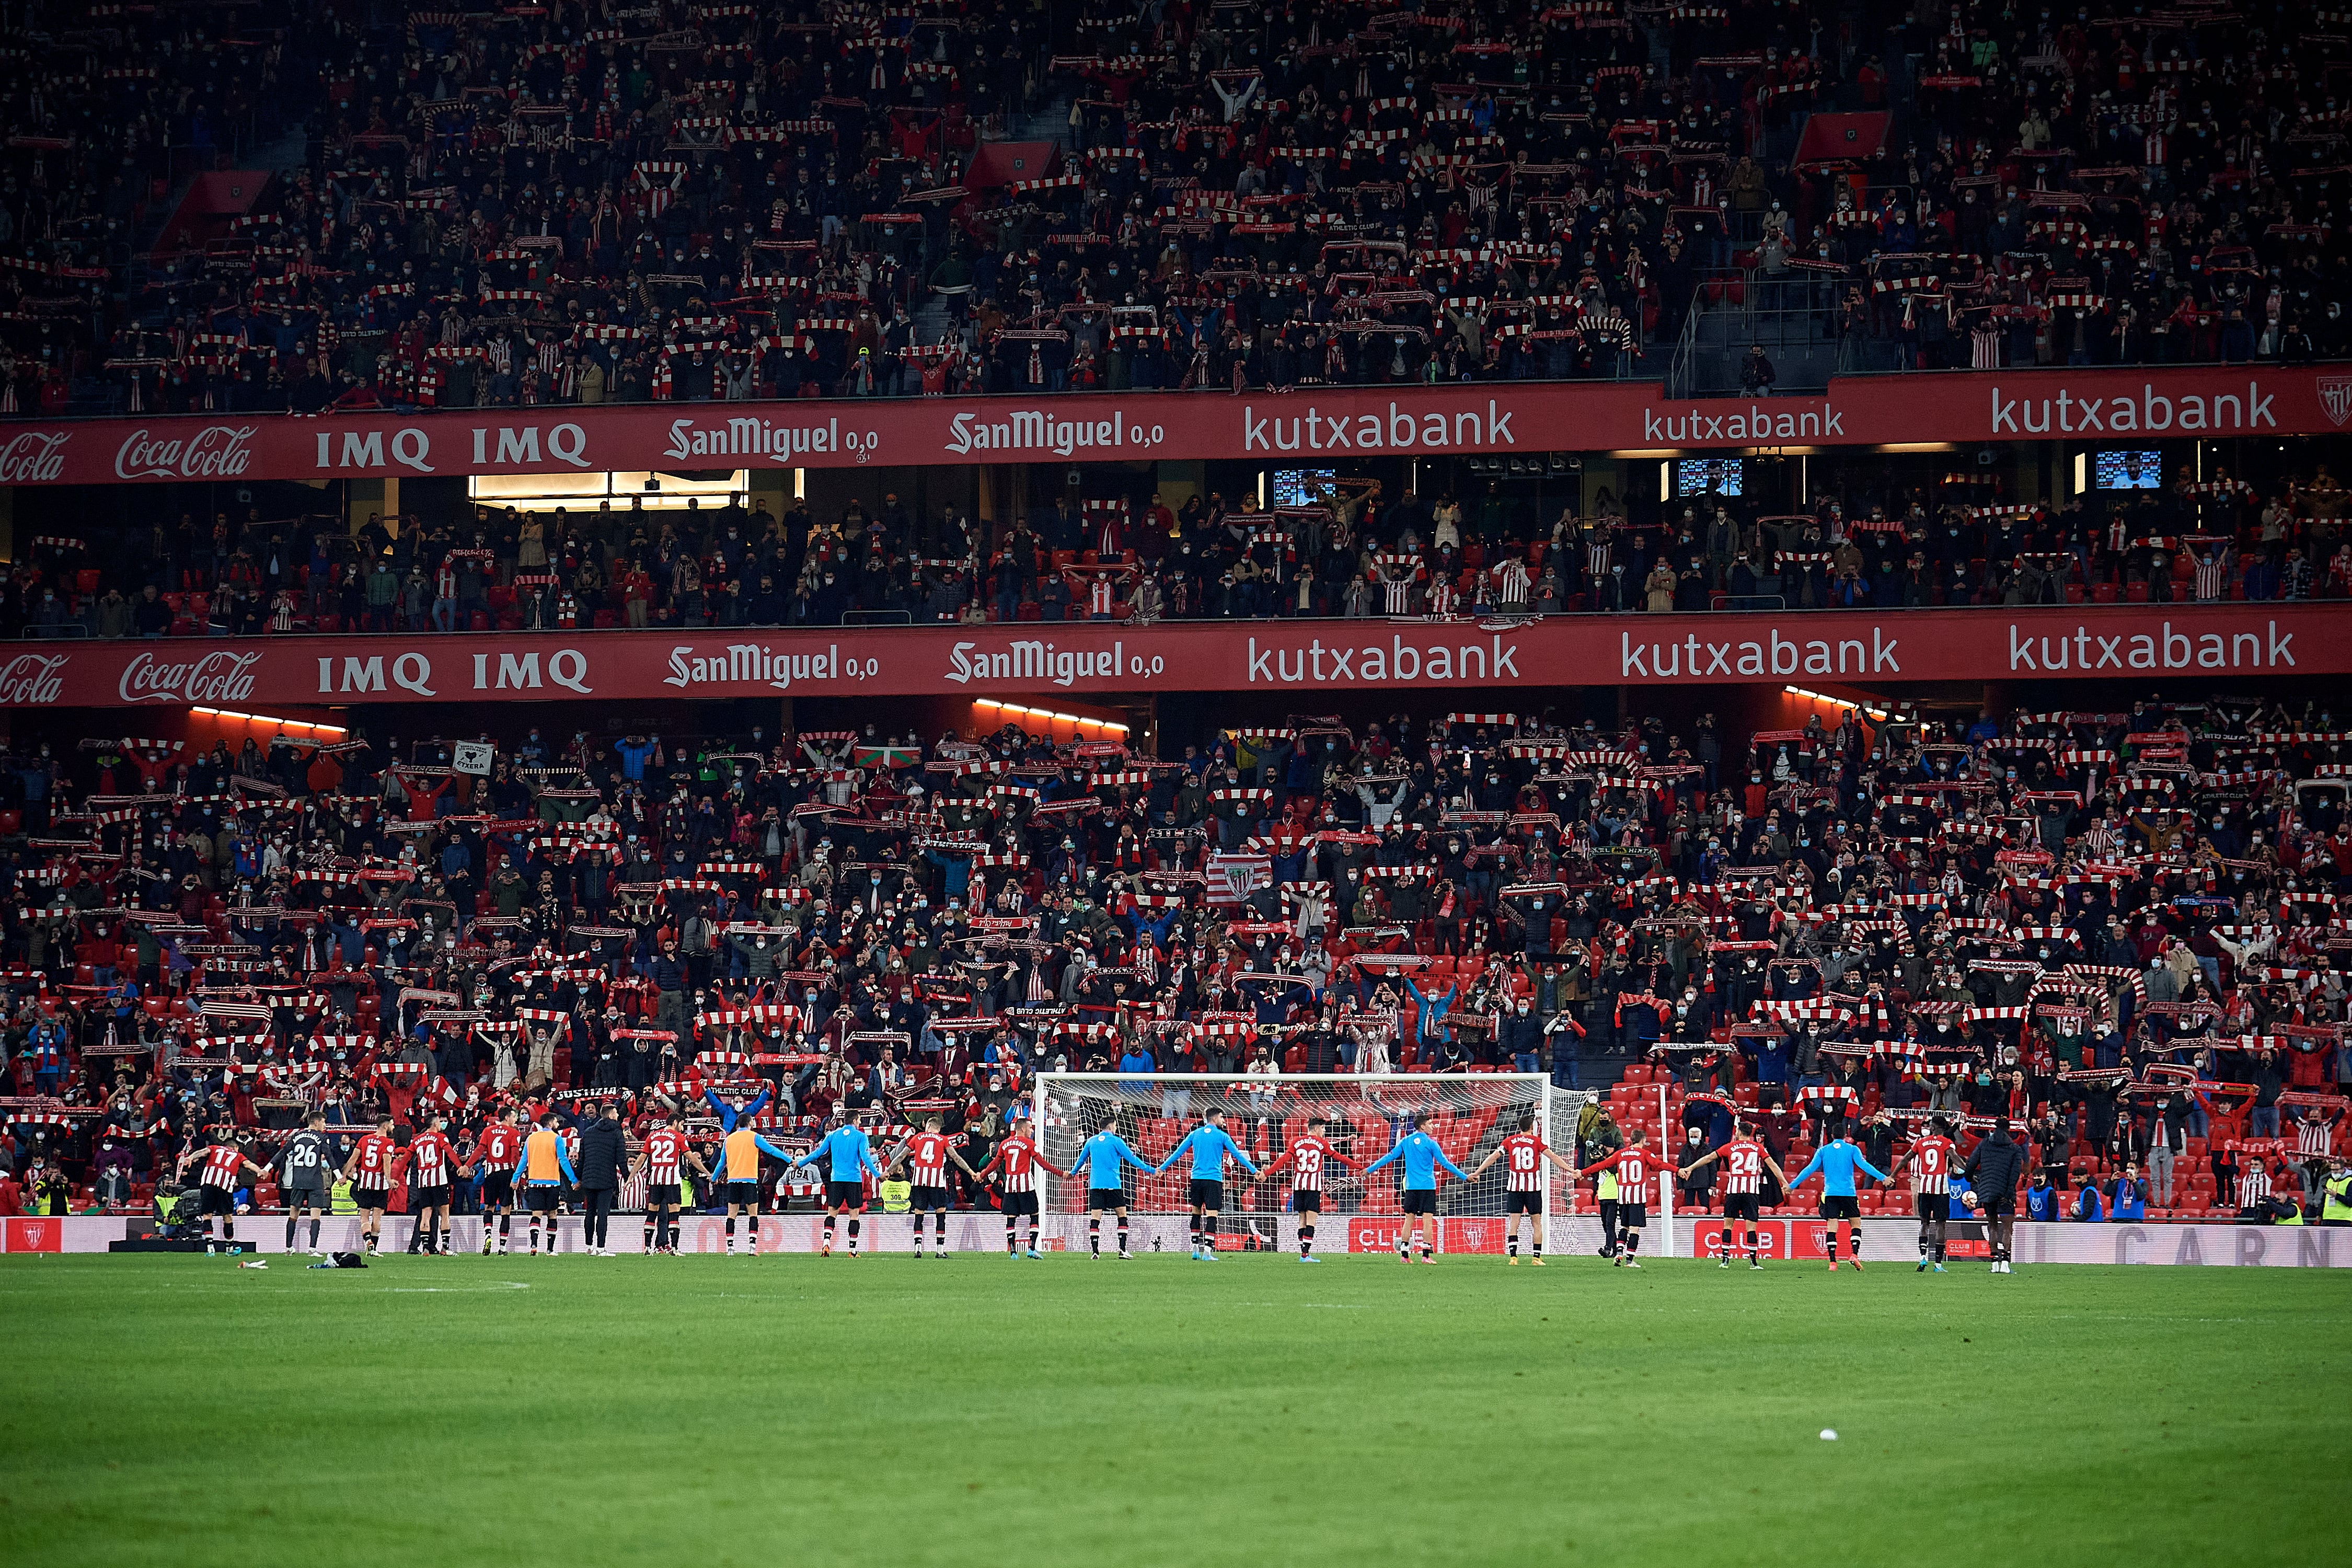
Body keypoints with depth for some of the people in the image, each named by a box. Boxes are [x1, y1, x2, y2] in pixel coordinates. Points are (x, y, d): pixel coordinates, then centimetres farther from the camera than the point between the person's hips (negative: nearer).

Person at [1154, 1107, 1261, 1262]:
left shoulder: (1194, 1134, 9)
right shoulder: (1222, 1136, -2)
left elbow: (1178, 1153, 12)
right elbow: (1237, 1155, -1)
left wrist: (1161, 1168, 21)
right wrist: (1254, 1170, 5)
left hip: (1197, 1178, 4)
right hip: (1214, 1179, -4)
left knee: (1196, 1213, 17)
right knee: (1212, 1215, -5)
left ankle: (1195, 1249, 18)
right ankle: (1207, 1252, -13)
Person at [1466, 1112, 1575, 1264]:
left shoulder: (1509, 1141, 4)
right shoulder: (1537, 1141, -1)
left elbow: (1493, 1156, 5)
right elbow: (1553, 1157, -7)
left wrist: (1477, 1173, 11)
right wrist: (1571, 1170, -6)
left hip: (1514, 1186, 1)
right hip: (1533, 1186, -1)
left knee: (1514, 1223, 1)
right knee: (1536, 1223, 7)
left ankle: (1513, 1256, -9)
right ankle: (1537, 1257, 4)